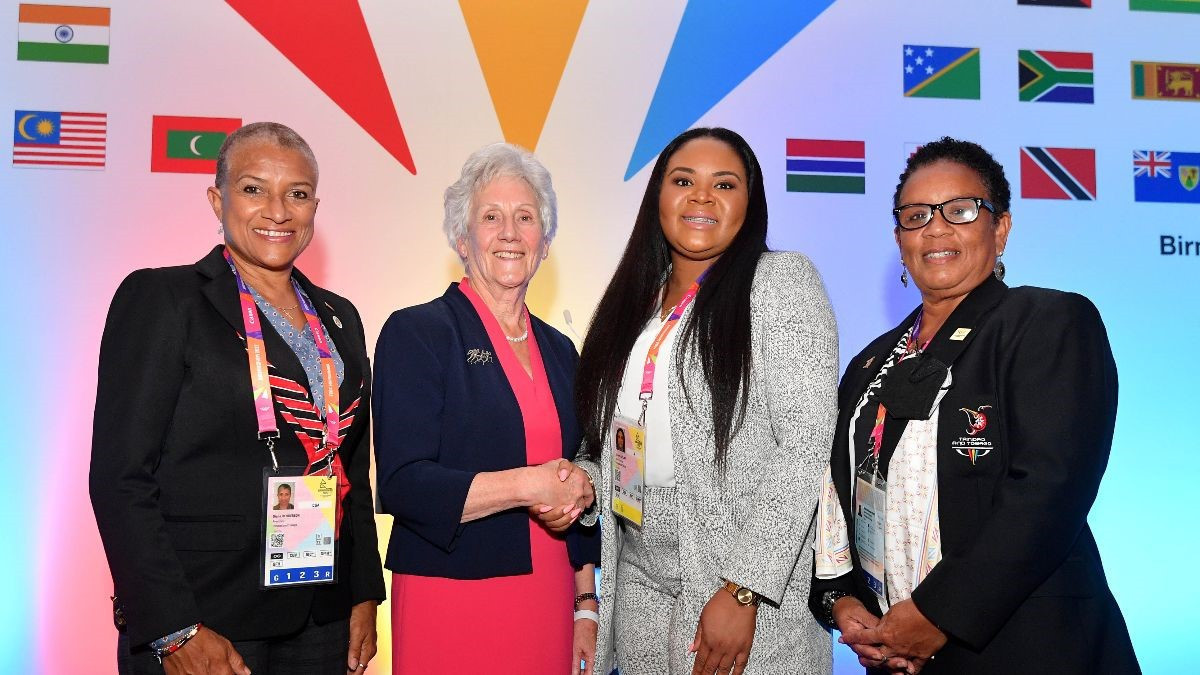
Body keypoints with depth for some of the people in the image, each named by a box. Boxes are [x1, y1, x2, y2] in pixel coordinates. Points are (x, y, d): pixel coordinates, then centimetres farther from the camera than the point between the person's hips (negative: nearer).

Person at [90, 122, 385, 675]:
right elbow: (121, 476, -11)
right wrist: (174, 630, -16)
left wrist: (365, 595, 8)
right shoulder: (160, 298, -6)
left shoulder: (339, 318, 10)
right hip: (199, 626, -5)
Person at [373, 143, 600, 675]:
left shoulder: (559, 350, 10)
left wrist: (585, 604, 11)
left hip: (548, 602, 5)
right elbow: (402, 485, -15)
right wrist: (525, 485, -22)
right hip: (450, 600, -5)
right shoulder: (415, 332, -7)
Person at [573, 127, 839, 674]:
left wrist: (743, 591, -19)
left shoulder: (782, 281, -8)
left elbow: (807, 446, -15)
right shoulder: (635, 298, 9)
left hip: (751, 586, -5)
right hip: (637, 583, 6)